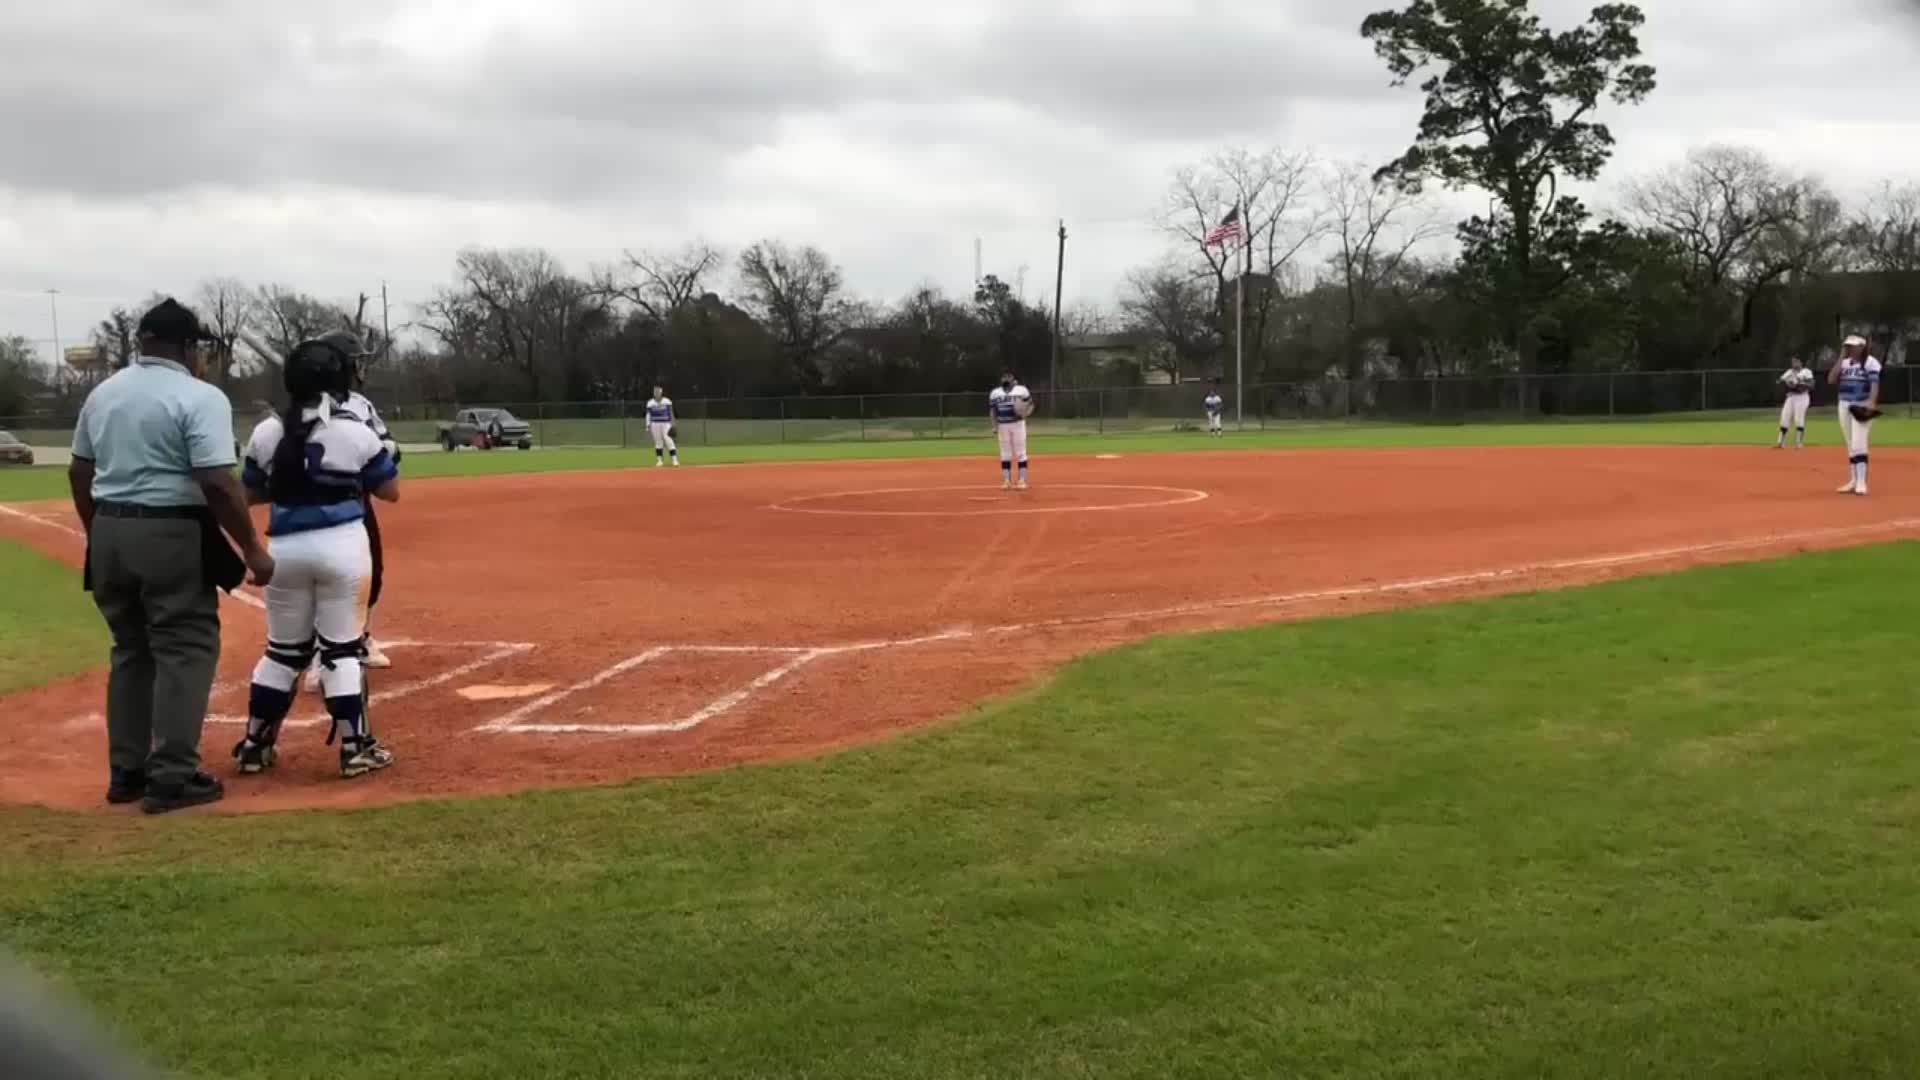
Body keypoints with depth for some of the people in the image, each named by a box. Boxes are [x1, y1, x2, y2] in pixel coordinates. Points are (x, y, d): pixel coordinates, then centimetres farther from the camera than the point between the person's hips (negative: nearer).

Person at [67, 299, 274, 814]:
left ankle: (126, 772, 20)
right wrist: (252, 547, -12)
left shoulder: (103, 393, 10)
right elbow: (217, 483, -19)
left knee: (130, 651, 17)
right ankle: (172, 777, -1)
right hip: (172, 535, -7)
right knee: (185, 650, 1)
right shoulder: (200, 397, -12)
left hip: (109, 533, 7)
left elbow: (78, 474, 14)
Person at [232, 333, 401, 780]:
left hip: (285, 548, 3)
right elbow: (390, 491, 1)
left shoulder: (266, 433, 0)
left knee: (283, 649, 16)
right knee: (342, 648, 3)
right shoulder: (357, 433, -8)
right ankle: (354, 748, 5)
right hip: (341, 545, -3)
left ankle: (255, 745, 21)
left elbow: (251, 494, 11)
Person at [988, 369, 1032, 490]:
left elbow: (1030, 404, 3)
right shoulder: (995, 393, 8)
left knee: (1020, 452, -3)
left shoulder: (1021, 390, 1)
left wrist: (1025, 413, -17)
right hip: (1003, 426, 2)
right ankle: (1006, 480, 10)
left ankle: (1022, 480, 0)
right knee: (1005, 454, 5)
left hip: (1018, 424, -2)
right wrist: (995, 426, 3)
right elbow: (992, 410, 11)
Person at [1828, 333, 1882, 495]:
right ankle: (1854, 481, 15)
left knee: (1858, 444, -15)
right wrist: (1841, 358, 0)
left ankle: (1861, 482, -16)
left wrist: (1872, 403, -29)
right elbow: (1831, 380, 1)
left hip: (1862, 406, -7)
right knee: (1851, 445, 10)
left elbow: (1875, 384, -15)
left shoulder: (1871, 362, -6)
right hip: (1844, 406, 7)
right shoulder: (1845, 363, 13)